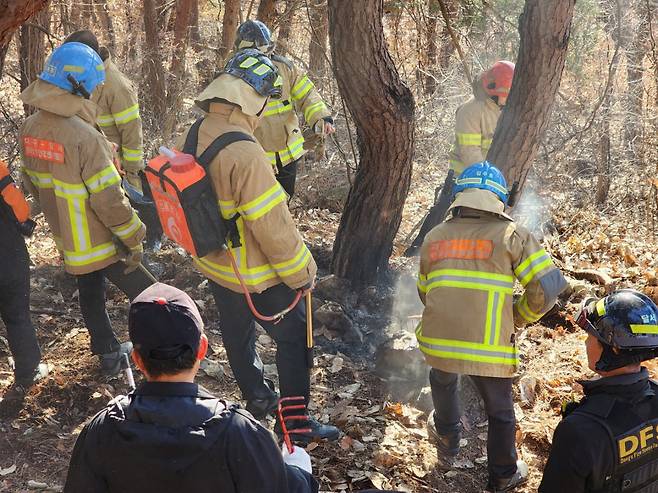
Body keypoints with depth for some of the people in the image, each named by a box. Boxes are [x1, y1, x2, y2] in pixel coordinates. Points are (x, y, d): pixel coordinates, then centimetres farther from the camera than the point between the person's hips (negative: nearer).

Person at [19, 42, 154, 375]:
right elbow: (108, 198, -26)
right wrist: (133, 238, -14)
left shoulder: (31, 128, -3)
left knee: (91, 294, 24)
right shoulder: (84, 136, -29)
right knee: (146, 296, 7)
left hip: (66, 239, 8)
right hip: (100, 242, -8)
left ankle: (107, 354, 38)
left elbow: (32, 183, 10)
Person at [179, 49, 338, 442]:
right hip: (257, 277, -8)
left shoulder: (193, 137, -6)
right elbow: (272, 225, -28)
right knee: (294, 339, 10)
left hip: (213, 265, 8)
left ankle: (258, 399, 46)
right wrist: (302, 273, -15)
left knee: (238, 335, 25)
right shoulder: (244, 154, -32)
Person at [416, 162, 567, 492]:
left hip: (437, 341, 3)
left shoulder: (434, 238, 9)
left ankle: (447, 447, 56)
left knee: (443, 385, 36)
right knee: (500, 413, 21)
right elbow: (549, 286, -7)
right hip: (489, 350, -3)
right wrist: (519, 317, 10)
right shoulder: (511, 235, -3)